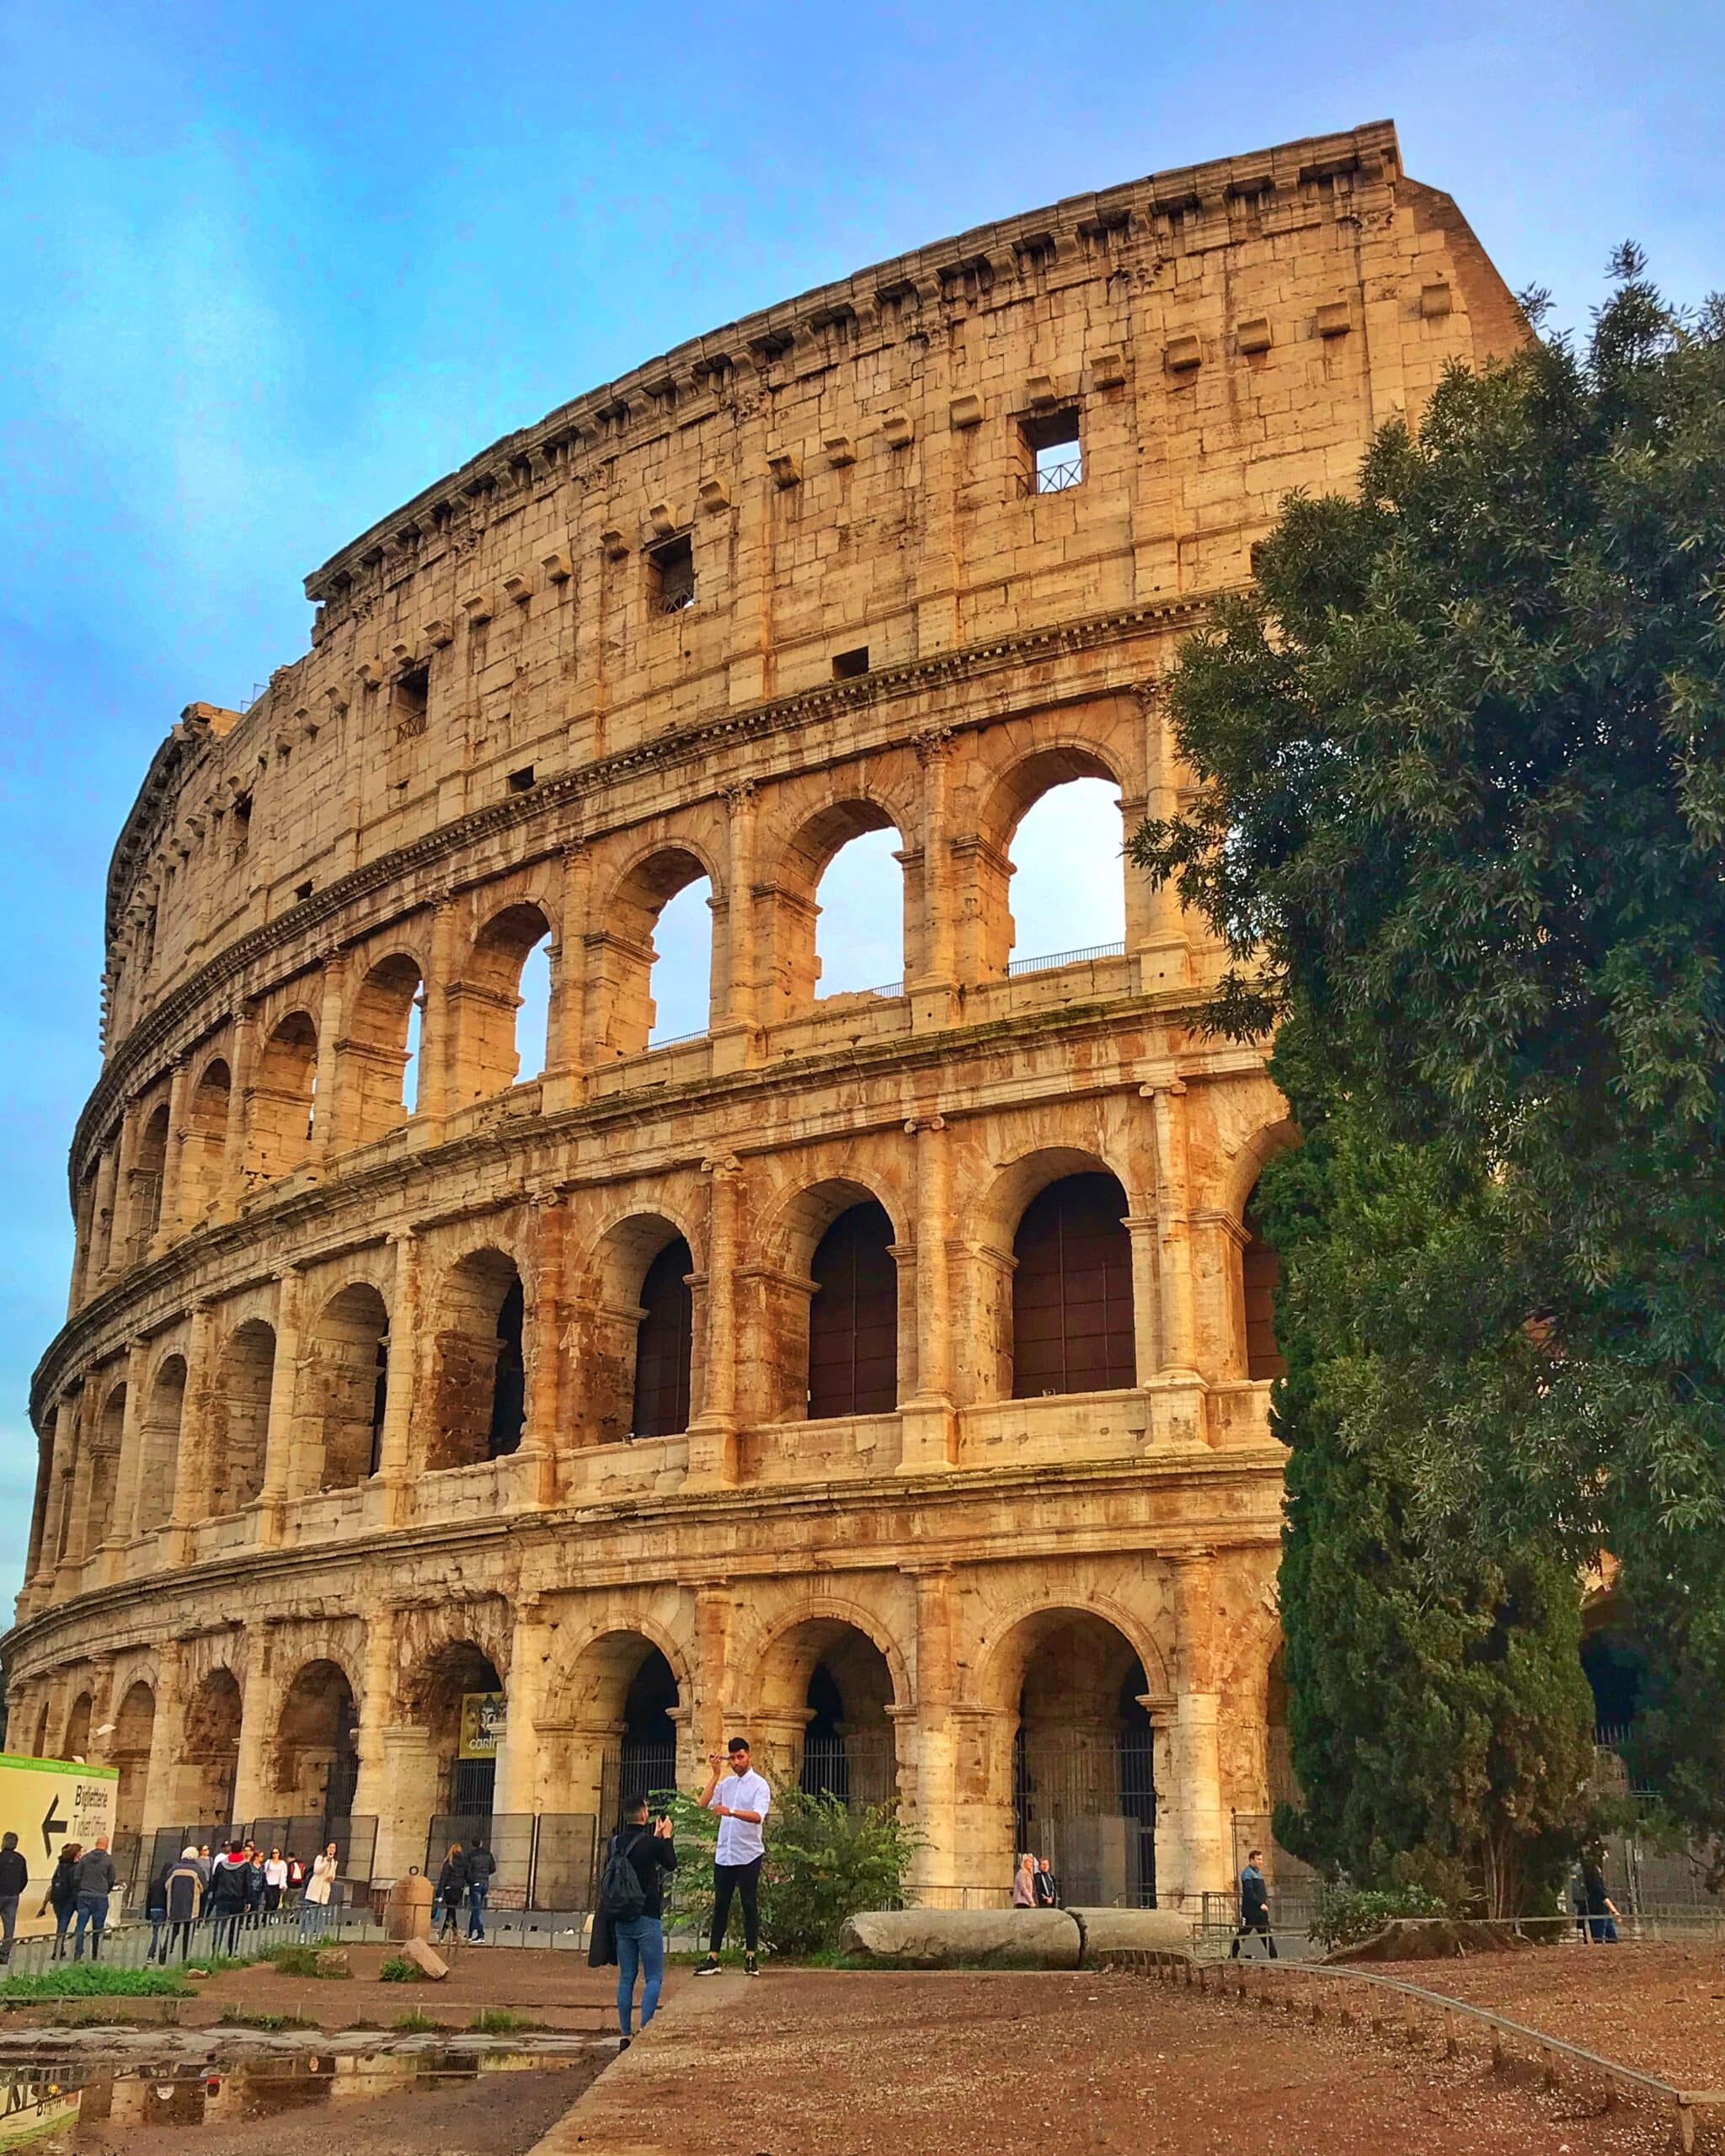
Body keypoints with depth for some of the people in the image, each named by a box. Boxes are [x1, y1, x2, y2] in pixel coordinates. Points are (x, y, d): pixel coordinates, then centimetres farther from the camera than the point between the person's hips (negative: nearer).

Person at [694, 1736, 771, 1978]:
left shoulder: (759, 1785, -6)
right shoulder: (726, 1783, 11)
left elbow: (758, 1816, -23)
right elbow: (704, 1804, -1)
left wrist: (731, 1811, -38)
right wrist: (715, 1774, -4)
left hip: (748, 1855, -5)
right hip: (724, 1854, 5)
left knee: (750, 1905, 1)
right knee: (720, 1905, 6)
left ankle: (750, 1958, 8)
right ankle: (713, 1958, 8)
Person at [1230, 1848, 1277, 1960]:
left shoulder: (1258, 1873, 18)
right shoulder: (1247, 1873, -10)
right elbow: (1249, 1892, -19)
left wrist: (1265, 1903, 8)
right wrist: (1260, 1904, -22)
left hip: (1260, 1910, 8)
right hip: (1250, 1910, -8)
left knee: (1267, 1934, 5)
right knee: (1243, 1933, -3)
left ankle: (1274, 1957, 5)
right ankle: (1232, 1956, 5)